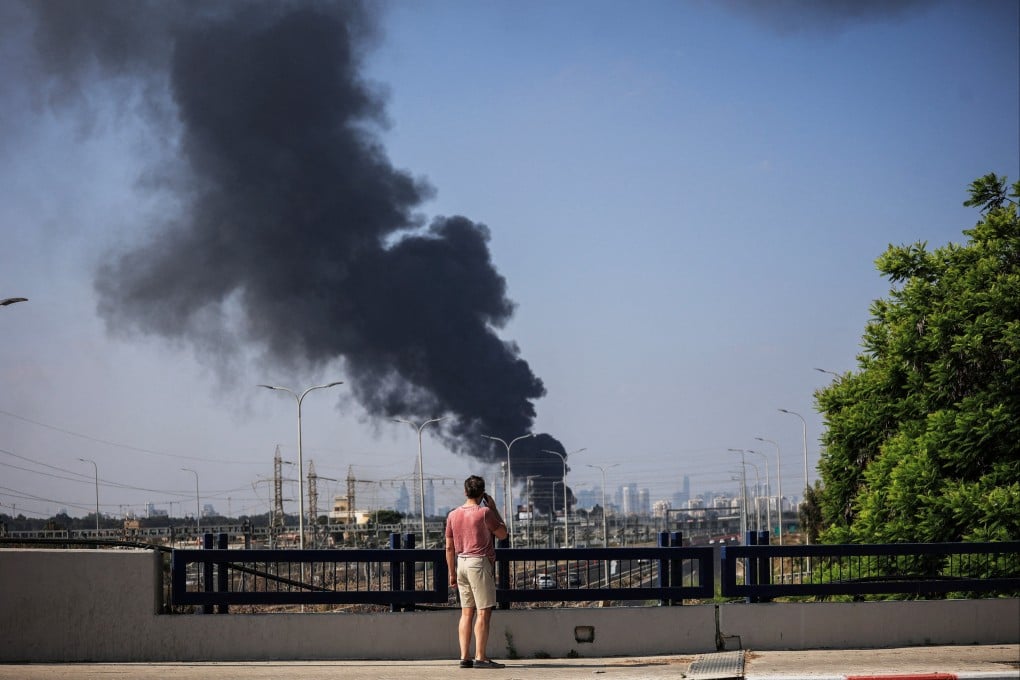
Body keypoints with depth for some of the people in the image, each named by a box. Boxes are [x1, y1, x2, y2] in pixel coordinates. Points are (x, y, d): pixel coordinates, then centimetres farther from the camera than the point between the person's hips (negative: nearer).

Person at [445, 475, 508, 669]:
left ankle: (464, 657, 6)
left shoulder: (453, 515, 8)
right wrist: (493, 508, 5)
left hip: (461, 562, 6)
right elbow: (502, 534, 0)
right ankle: (480, 657, -10)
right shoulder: (484, 513, -10)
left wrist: (452, 573, 16)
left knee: (467, 612, 8)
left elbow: (449, 547, 10)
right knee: (483, 611, -5)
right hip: (480, 562, -6)